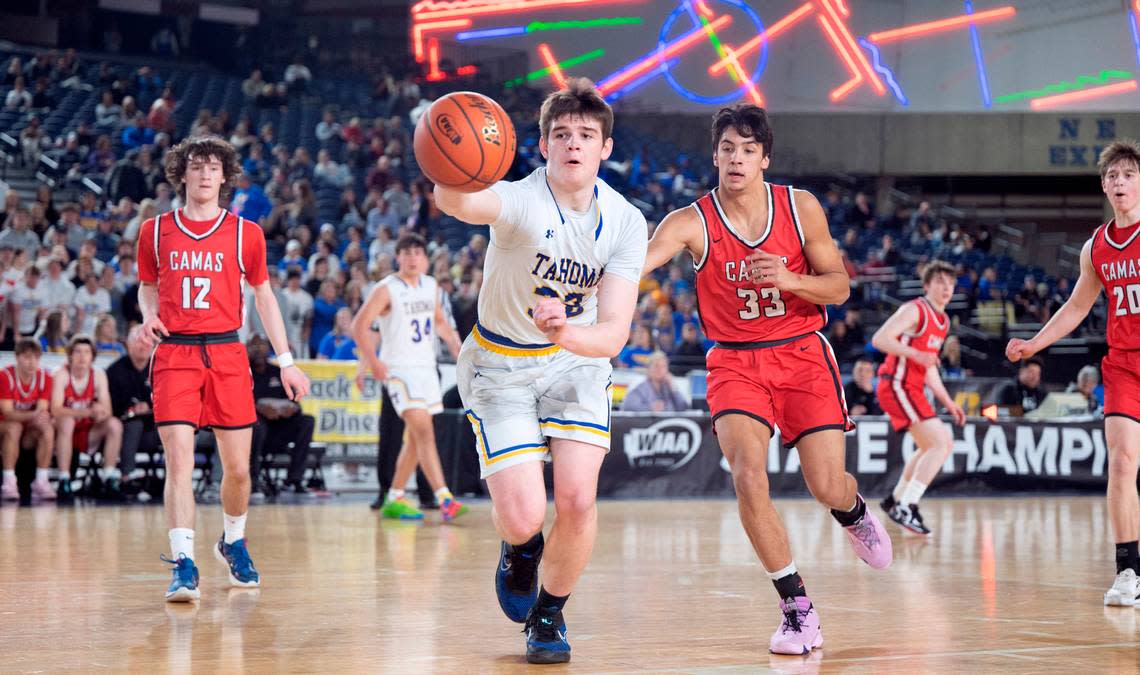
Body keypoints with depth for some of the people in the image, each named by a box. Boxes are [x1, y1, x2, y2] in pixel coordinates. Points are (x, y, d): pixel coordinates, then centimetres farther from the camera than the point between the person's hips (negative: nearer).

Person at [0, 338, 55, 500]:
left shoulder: (45, 378, -8)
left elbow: (42, 410, -14)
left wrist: (41, 416, -40)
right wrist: (32, 415, -42)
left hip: (30, 432, 3)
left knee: (48, 428, -27)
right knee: (14, 427, -36)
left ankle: (41, 481, -24)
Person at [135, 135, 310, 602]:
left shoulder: (245, 234, 7)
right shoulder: (155, 231, 7)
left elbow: (263, 294, 14)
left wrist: (285, 360, 10)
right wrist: (149, 316, -3)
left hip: (227, 355, 1)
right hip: (174, 355, -1)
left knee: (238, 467, 5)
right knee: (179, 462, -14)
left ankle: (233, 542, 32)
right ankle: (183, 565, -15)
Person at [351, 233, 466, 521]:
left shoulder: (431, 286, 11)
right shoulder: (386, 289, -9)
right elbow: (360, 325, -12)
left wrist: (454, 343, 10)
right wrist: (372, 360, -21)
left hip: (426, 367, 7)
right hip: (399, 369, -7)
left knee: (415, 438, 9)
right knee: (425, 432, -18)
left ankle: (394, 500, 19)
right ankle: (445, 500, -26)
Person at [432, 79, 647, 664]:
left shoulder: (625, 222, -13)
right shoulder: (521, 201, -24)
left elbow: (614, 332, -19)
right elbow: (457, 203, -49)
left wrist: (568, 334, -43)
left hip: (577, 361, 3)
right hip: (499, 366, -3)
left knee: (577, 500, -16)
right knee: (522, 517, -14)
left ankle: (549, 614, 13)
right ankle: (519, 550, 27)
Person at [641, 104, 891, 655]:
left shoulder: (801, 207, -5)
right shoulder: (693, 222, -10)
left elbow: (839, 287, 0)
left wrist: (789, 279, -20)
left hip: (803, 355, 1)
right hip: (736, 362, -1)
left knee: (827, 488, -6)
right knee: (748, 476, -21)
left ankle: (853, 509, 36)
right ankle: (798, 609, -8)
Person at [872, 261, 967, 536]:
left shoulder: (943, 321, 17)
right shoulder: (914, 310, -11)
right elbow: (879, 339, -21)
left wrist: (948, 401, 21)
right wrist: (915, 354, -31)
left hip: (912, 389, 10)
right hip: (897, 386, -10)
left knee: (937, 446, 22)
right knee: (940, 443, -18)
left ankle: (897, 500, 30)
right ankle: (905, 508, -19)